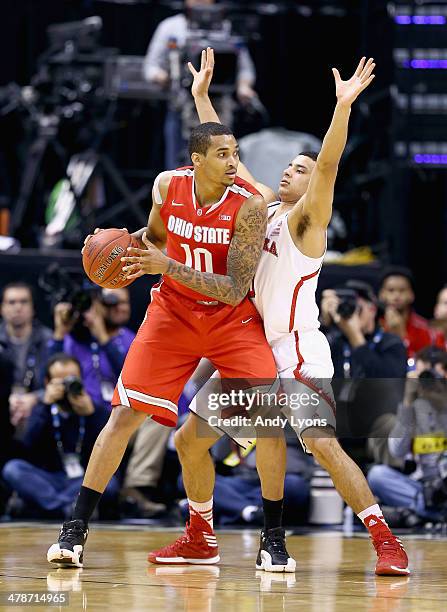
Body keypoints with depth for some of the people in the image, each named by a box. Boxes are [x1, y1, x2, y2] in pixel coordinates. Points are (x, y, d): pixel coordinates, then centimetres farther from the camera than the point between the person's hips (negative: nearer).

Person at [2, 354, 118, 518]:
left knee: (110, 483, -33)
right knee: (12, 468, -26)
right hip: (46, 483, 1)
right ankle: (66, 507, -38)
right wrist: (46, 405, -13)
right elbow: (29, 446, -10)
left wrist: (90, 415, -16)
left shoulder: (97, 412, 7)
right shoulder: (41, 411, 10)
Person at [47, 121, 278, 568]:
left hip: (232, 318, -2)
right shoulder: (167, 185, -10)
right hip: (173, 311, 2)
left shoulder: (249, 205, -22)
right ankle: (76, 529, -1)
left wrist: (168, 267, -34)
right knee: (126, 413, -6)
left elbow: (235, 291, -26)